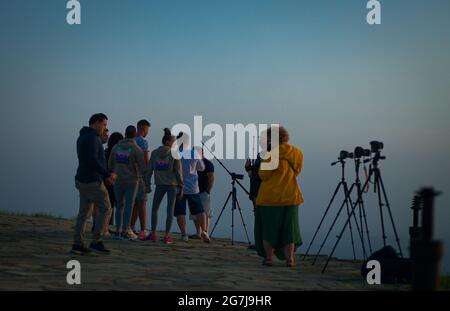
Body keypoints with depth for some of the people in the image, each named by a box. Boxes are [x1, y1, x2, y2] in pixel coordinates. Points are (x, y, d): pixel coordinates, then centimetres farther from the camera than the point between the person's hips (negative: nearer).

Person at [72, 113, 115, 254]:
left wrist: (104, 176, 19)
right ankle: (96, 242, -4)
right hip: (92, 182, -10)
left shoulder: (82, 137, 17)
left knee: (84, 212, 9)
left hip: (83, 181, 10)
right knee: (106, 209, -3)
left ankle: (77, 244, 7)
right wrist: (108, 174, -16)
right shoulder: (92, 137, -16)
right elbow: (93, 161, -25)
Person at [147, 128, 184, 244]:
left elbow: (149, 169, 2)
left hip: (160, 184, 2)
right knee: (170, 210, 2)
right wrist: (181, 186, 2)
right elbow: (178, 171, -6)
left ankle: (153, 234, 9)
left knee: (154, 208, 14)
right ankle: (167, 236, -2)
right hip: (172, 184, -2)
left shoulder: (155, 153, 0)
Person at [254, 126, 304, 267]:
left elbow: (263, 175, -12)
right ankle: (289, 258, 4)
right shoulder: (297, 153, 3)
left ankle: (268, 257, 7)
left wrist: (263, 161, 1)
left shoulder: (272, 154, -14)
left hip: (269, 196, -4)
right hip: (289, 197, 4)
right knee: (288, 228, 10)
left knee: (268, 228, 7)